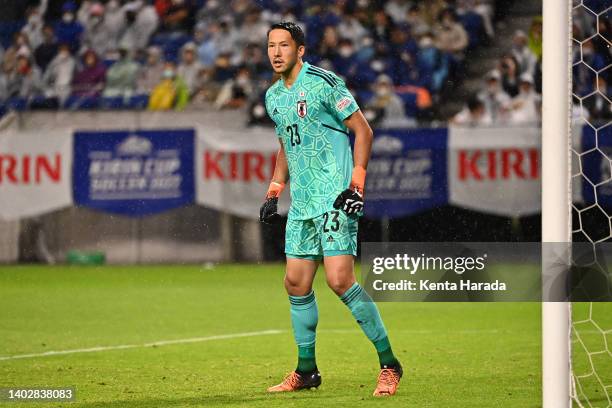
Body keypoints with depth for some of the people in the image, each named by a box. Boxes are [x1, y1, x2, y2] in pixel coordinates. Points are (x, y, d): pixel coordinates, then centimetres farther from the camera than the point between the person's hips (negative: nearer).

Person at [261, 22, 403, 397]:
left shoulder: (324, 83, -9)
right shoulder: (273, 97, 14)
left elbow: (363, 130, -8)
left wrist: (357, 181, -16)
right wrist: (274, 193, 20)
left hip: (336, 197, -8)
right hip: (301, 203, 8)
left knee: (340, 280, -16)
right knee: (296, 282, 6)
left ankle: (389, 365, -7)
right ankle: (306, 371, 18)